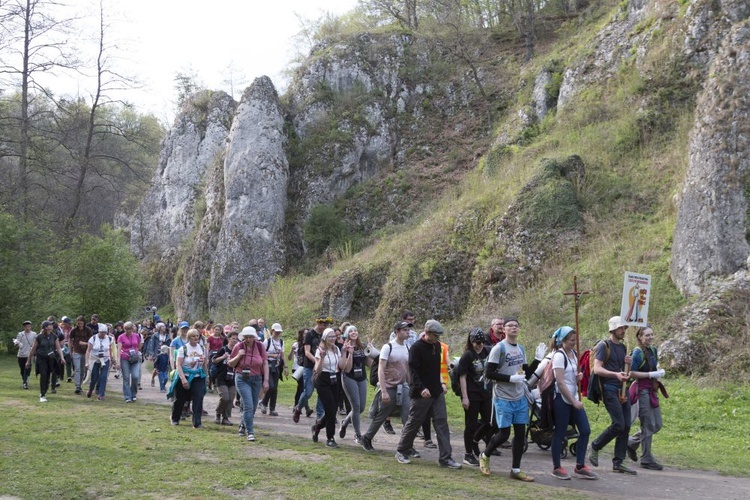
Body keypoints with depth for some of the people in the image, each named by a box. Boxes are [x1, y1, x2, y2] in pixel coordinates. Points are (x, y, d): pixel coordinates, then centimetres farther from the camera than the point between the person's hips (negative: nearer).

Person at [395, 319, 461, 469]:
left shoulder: (437, 346, 10)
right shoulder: (417, 347, -13)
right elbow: (413, 370, -17)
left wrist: (441, 383, 14)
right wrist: (421, 388, -26)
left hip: (437, 392, 6)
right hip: (421, 393, -6)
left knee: (441, 422, 0)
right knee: (414, 422, 4)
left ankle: (445, 457, 0)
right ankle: (401, 451, 23)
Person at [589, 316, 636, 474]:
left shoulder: (623, 347, 18)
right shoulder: (604, 346, -5)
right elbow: (597, 369, -15)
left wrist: (628, 363, 3)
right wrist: (615, 374, -29)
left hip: (622, 389, 8)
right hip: (609, 388, -8)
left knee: (626, 426, 2)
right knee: (618, 424, -15)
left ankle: (618, 463, 8)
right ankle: (595, 446, 6)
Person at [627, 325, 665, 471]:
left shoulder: (653, 350, 11)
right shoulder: (638, 352, -13)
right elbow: (631, 373, -18)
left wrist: (659, 372, 5)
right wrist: (651, 374, -19)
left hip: (652, 390, 8)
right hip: (642, 390, -8)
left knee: (657, 425, 11)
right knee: (648, 426, -4)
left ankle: (631, 442, 28)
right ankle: (646, 459, 6)